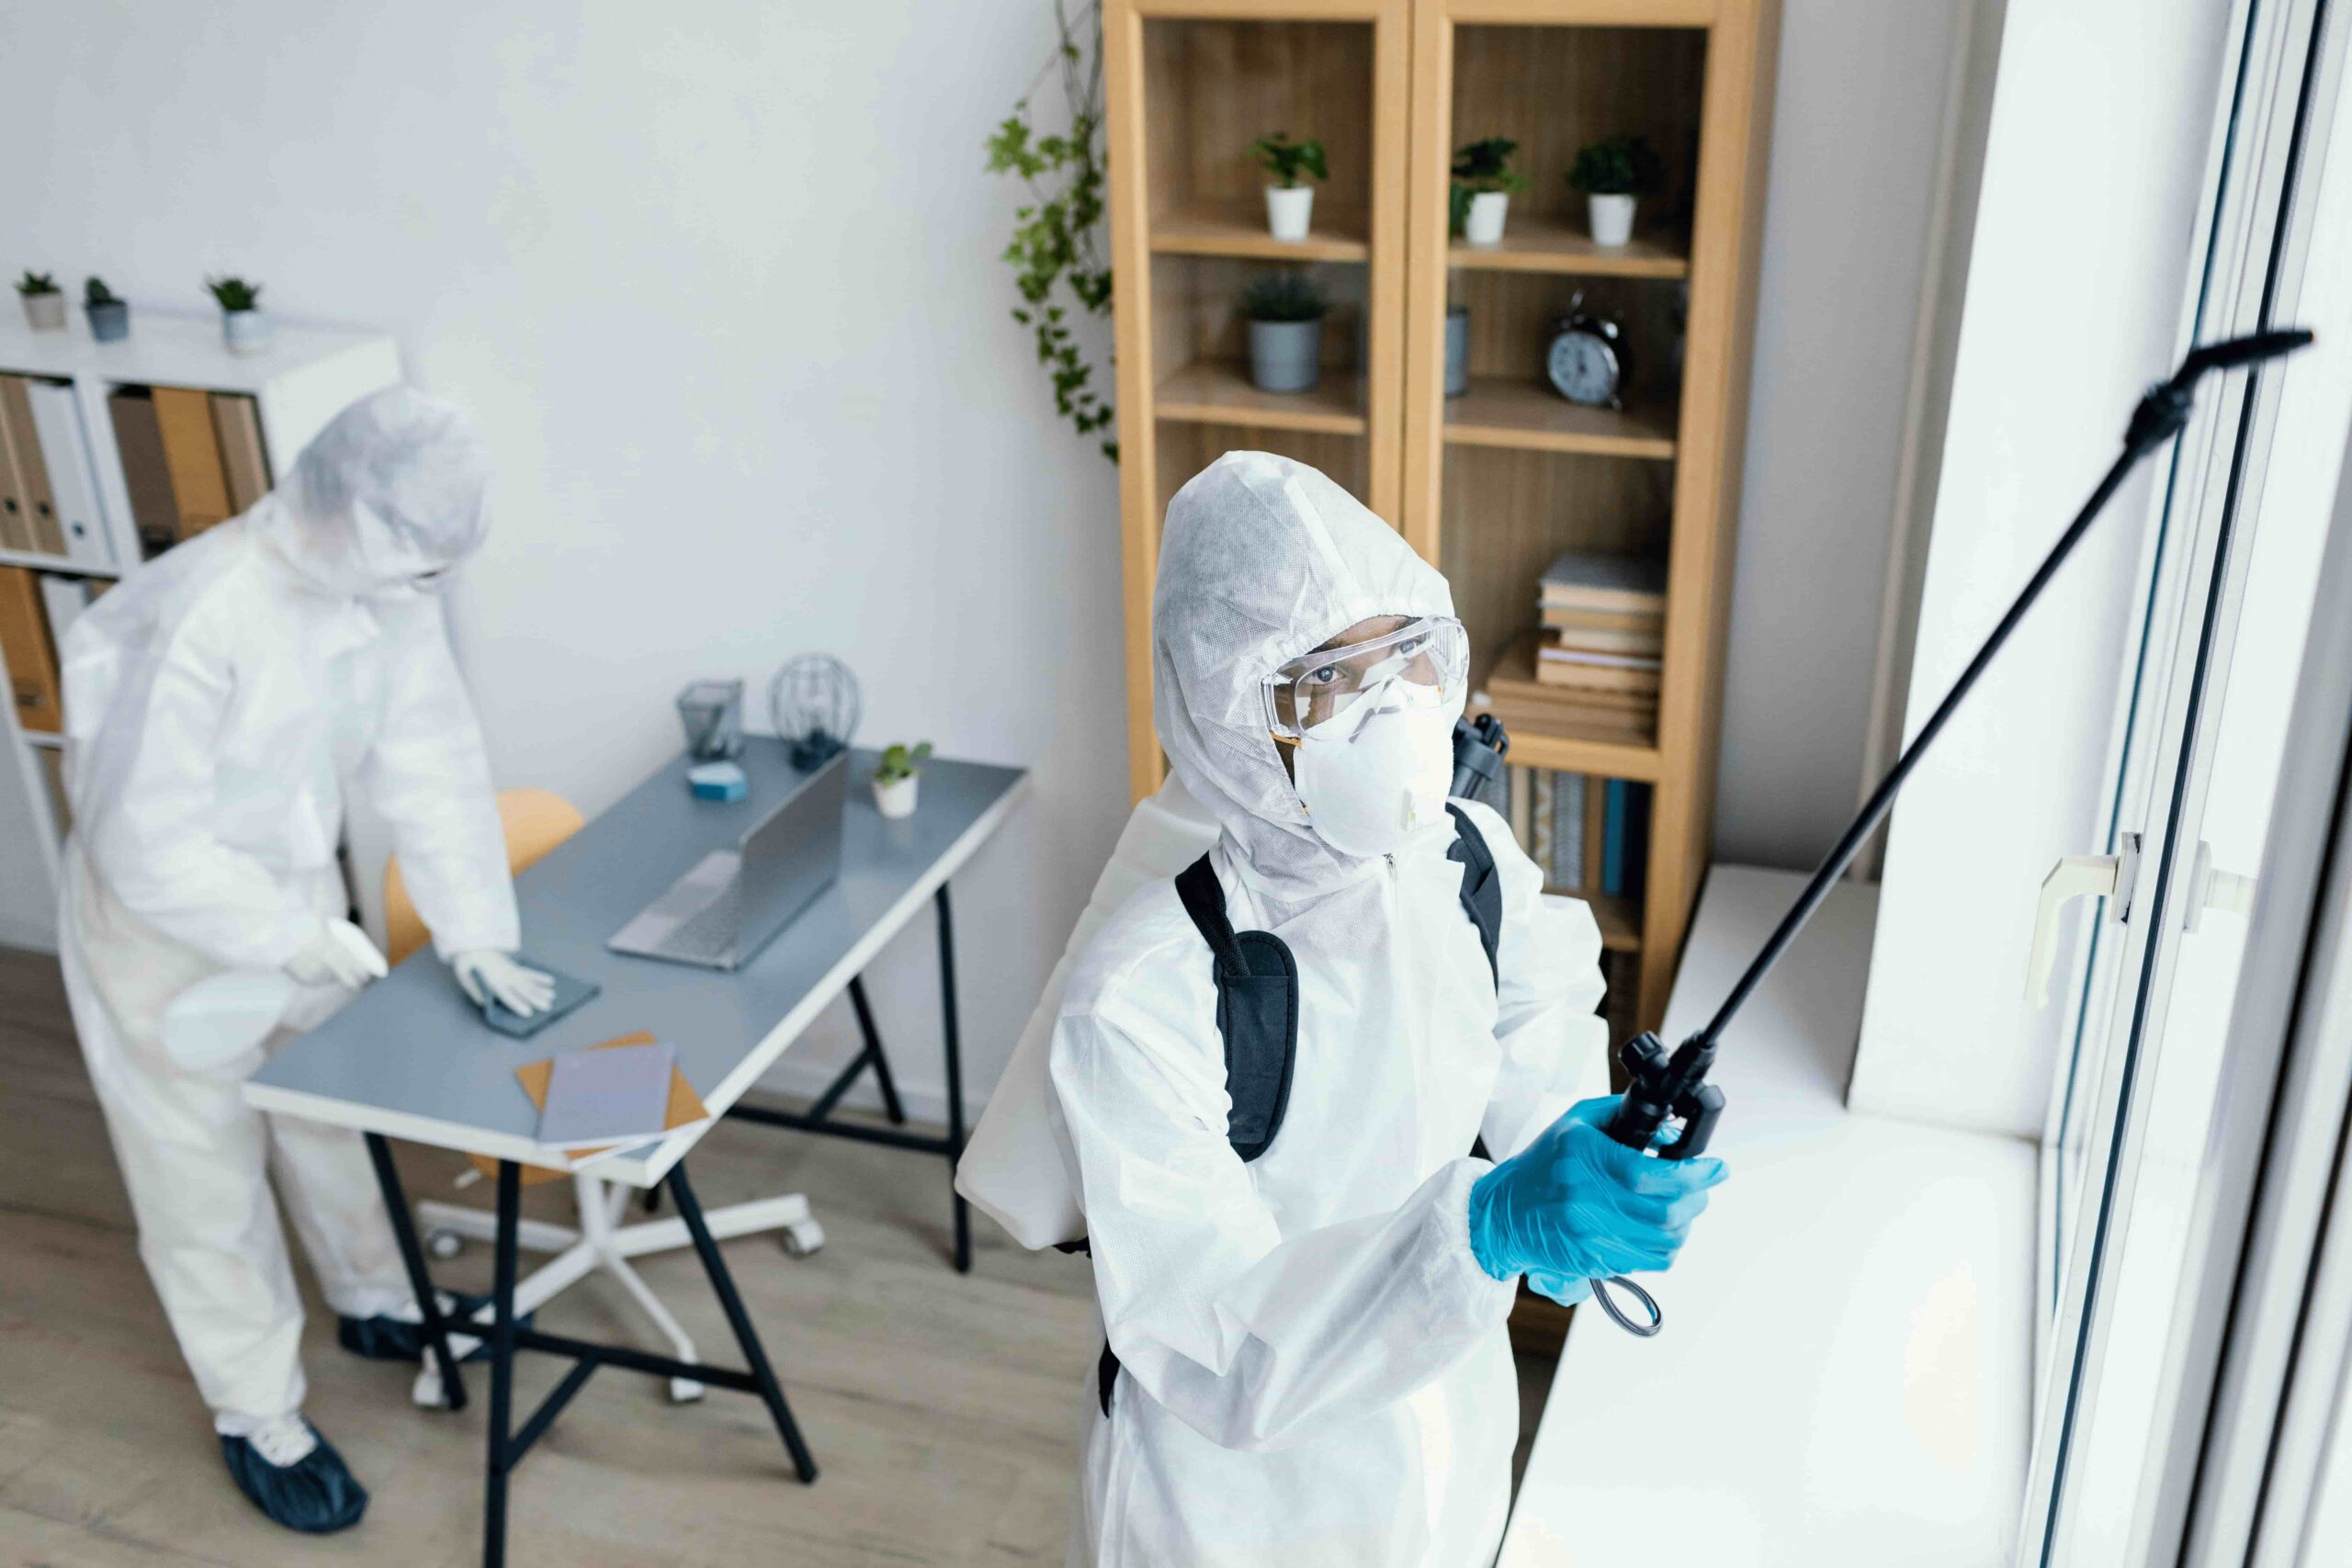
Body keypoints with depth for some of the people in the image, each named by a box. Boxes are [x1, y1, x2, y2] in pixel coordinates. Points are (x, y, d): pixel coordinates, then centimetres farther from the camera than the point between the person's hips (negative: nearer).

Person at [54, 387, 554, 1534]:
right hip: (164, 922, -6)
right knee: (208, 1178, 8)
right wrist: (294, 939, -22)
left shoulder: (387, 591, -13)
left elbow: (432, 763, -5)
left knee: (334, 1115, 23)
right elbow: (146, 841, -28)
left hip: (295, 889, 7)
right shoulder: (200, 618, -34)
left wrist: (474, 929, -10)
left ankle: (376, 1303, 46)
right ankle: (257, 1419, 25)